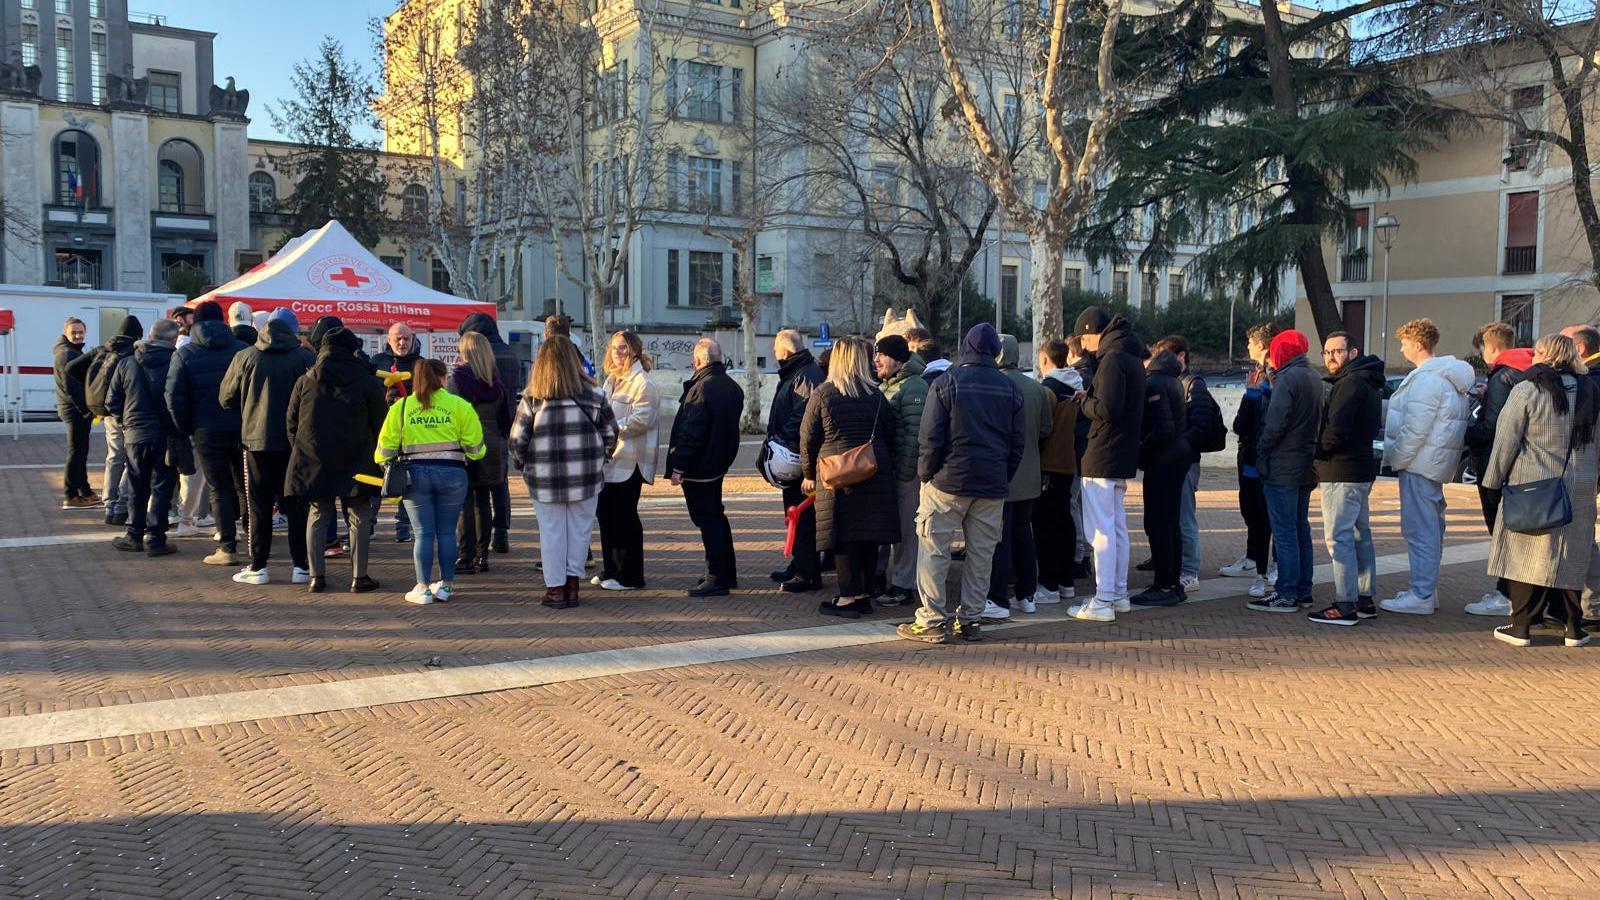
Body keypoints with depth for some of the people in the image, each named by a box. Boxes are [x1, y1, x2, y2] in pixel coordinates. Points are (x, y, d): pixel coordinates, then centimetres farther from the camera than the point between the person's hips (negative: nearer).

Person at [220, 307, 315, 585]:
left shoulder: (245, 357, -1)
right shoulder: (305, 358, -5)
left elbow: (226, 398, 5)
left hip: (256, 440, 0)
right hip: (294, 441, 0)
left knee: (259, 506, 7)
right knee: (296, 505, 7)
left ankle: (257, 567, 9)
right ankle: (300, 566, 8)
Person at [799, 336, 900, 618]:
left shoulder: (822, 393, -2)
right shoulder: (875, 395, 4)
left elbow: (808, 437, 0)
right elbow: (892, 433, 7)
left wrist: (809, 474, 9)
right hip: (875, 474, 3)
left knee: (844, 536, 1)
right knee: (869, 534, 9)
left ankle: (849, 597, 0)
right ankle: (865, 594, 16)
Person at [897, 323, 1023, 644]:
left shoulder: (946, 381, -5)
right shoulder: (1009, 389, 8)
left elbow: (929, 437, -8)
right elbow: (1018, 441, 10)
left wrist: (925, 474, 1)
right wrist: (1004, 479, 16)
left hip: (949, 482, -4)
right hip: (992, 485, 4)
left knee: (934, 551, 2)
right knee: (981, 554, 9)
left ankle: (933, 621, 1)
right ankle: (971, 619, 14)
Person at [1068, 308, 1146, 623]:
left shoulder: (1112, 359, -16)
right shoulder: (1132, 357, 15)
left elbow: (1106, 410, -23)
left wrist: (1084, 401, -5)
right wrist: (1090, 398, 9)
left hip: (1102, 457, -10)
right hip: (1123, 456, 10)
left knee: (1102, 531, -6)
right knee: (1117, 528, 15)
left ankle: (1103, 603, -3)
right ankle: (1119, 595, 23)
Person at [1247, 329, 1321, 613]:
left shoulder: (1287, 378, -15)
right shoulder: (1313, 377, 14)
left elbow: (1275, 423, -21)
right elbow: (1309, 418, 13)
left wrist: (1261, 451, -6)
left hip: (1282, 468, -9)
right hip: (1305, 467, 9)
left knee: (1284, 532, -6)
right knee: (1301, 528, 14)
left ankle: (1286, 595, -4)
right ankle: (1303, 590, 20)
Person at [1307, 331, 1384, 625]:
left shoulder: (1351, 383, -15)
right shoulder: (1366, 382, 18)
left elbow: (1337, 429, -24)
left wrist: (1317, 453, -6)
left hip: (1341, 472, -11)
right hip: (1360, 469, 11)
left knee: (1338, 536, -9)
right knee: (1360, 534, 15)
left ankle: (1345, 605, -9)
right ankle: (1365, 599, 22)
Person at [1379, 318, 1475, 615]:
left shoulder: (1427, 379, -18)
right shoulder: (1446, 375, 16)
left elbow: (1415, 429, -22)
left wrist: (1395, 458, -12)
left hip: (1420, 462, -11)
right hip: (1434, 463, 11)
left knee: (1420, 529, -7)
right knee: (1430, 527, 15)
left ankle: (1421, 596, -4)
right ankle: (1425, 590, 24)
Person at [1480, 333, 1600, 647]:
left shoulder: (1527, 390, -9)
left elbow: (1507, 440, -8)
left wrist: (1494, 478, 0)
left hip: (1532, 486, -5)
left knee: (1525, 555, 1)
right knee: (1570, 558, 12)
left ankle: (1521, 627, 3)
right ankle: (1574, 627, 16)